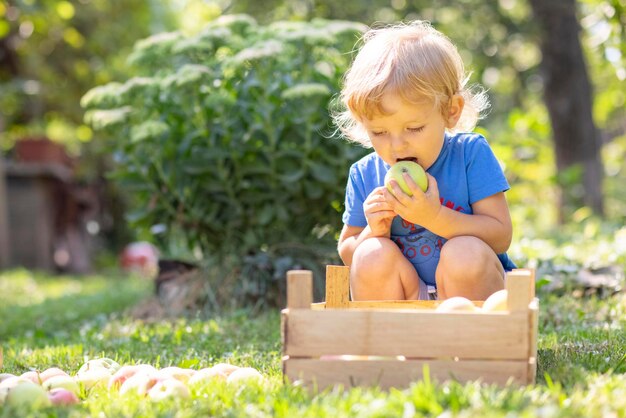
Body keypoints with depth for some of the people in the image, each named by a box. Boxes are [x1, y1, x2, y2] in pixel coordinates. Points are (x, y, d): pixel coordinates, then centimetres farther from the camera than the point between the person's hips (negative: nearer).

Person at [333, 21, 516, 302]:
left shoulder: (471, 153, -11)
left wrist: (435, 218, -29)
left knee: (467, 253, -32)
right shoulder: (364, 174, -2)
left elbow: (500, 236, -16)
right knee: (371, 255, -25)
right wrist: (373, 232, -18)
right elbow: (347, 255, 5)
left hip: (474, 289, -2)